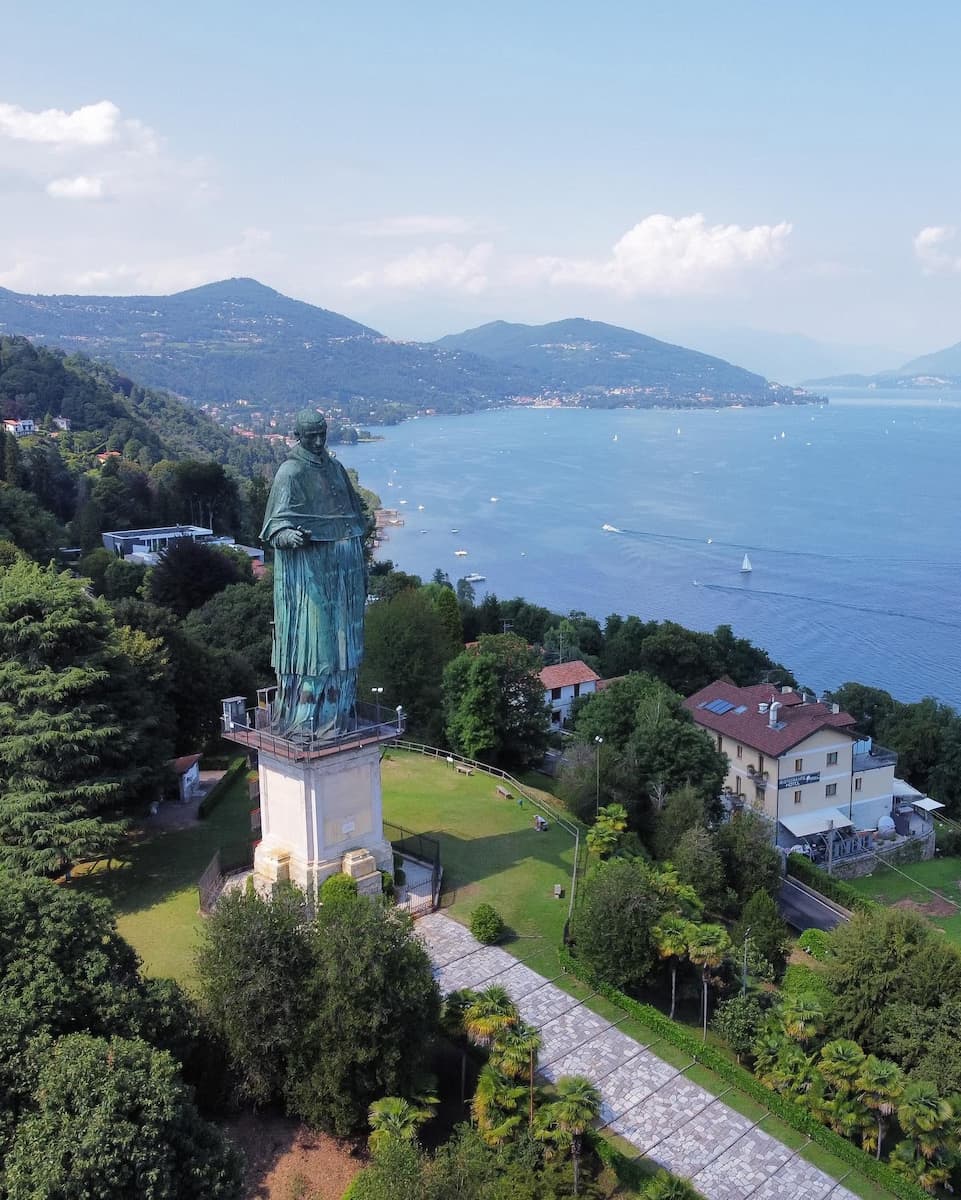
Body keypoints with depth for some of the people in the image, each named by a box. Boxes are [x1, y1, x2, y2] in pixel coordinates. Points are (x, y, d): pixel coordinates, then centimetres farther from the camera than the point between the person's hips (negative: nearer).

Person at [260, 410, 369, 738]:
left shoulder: (335, 468, 14)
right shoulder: (290, 472, -8)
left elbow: (354, 515, 20)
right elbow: (276, 523, -14)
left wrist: (359, 562, 19)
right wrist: (290, 536, -37)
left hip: (343, 567, 7)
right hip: (308, 568, -7)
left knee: (340, 636, 10)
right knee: (308, 635, -7)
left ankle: (336, 712, 20)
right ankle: (302, 719, 0)